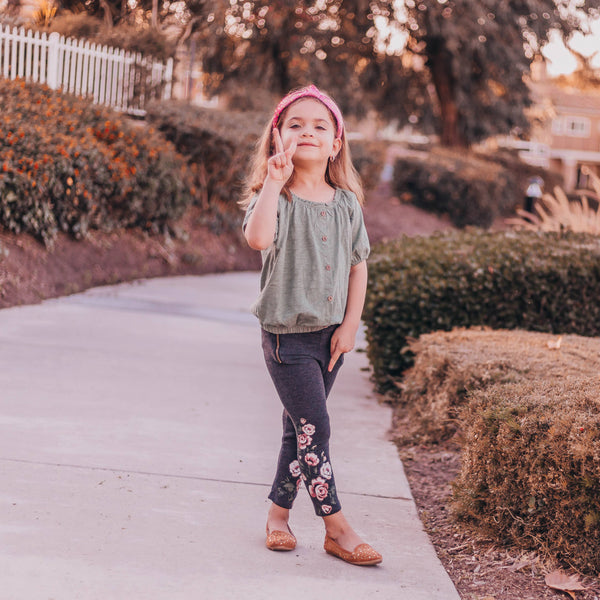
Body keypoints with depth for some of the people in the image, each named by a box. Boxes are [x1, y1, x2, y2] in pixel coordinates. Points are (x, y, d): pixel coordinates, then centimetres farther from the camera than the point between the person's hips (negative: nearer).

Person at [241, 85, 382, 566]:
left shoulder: (346, 204, 4)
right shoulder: (274, 197, -11)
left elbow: (358, 265, 8)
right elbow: (258, 238, -33)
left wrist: (350, 325, 0)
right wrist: (276, 181, -31)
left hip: (330, 332, 5)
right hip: (287, 333, -5)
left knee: (300, 428, 14)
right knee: (314, 430, -5)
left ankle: (279, 512, 28)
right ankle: (337, 529, 4)